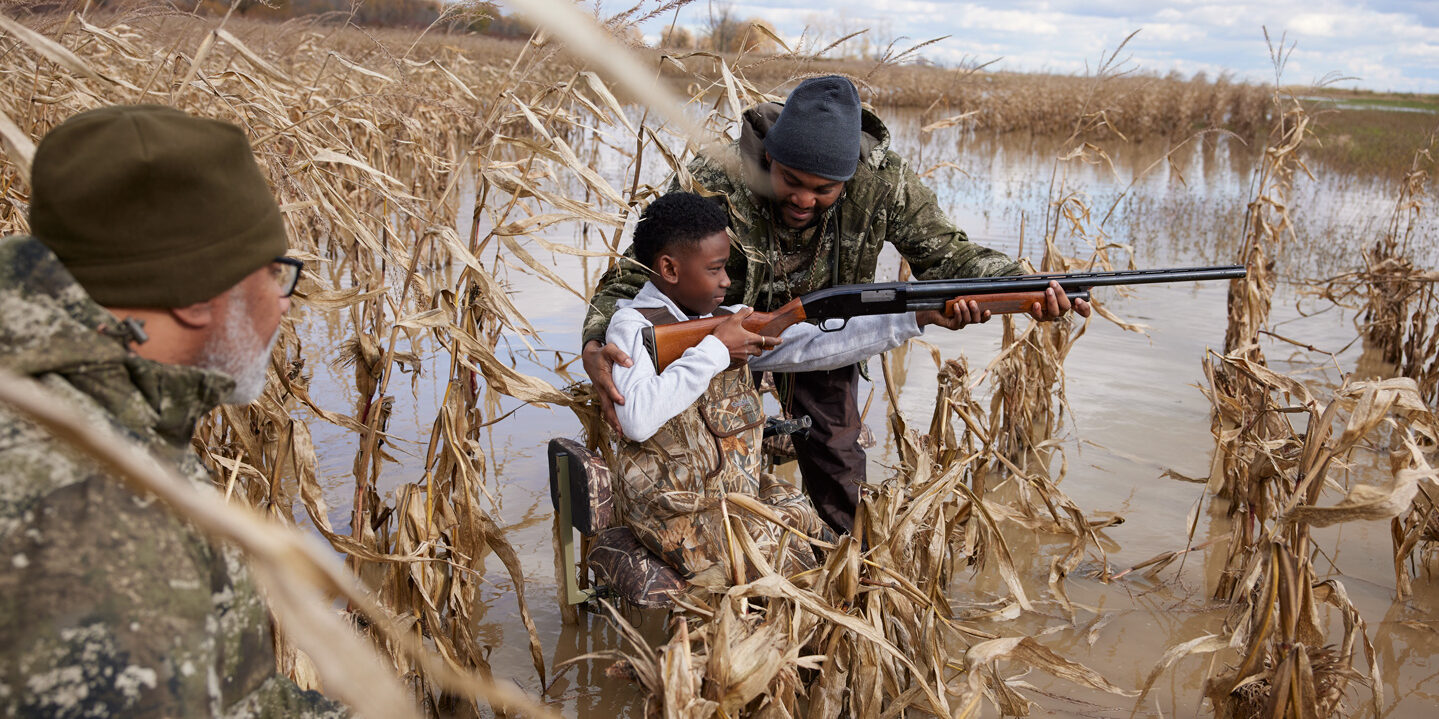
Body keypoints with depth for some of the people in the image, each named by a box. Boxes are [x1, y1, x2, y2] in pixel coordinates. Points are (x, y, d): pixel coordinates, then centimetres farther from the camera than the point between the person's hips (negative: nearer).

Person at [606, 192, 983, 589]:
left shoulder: (726, 321, 7)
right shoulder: (633, 326, -11)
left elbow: (815, 346, 1)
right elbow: (637, 420, -29)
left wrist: (919, 316, -5)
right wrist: (713, 351, -22)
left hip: (744, 493, 7)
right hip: (683, 518, -7)